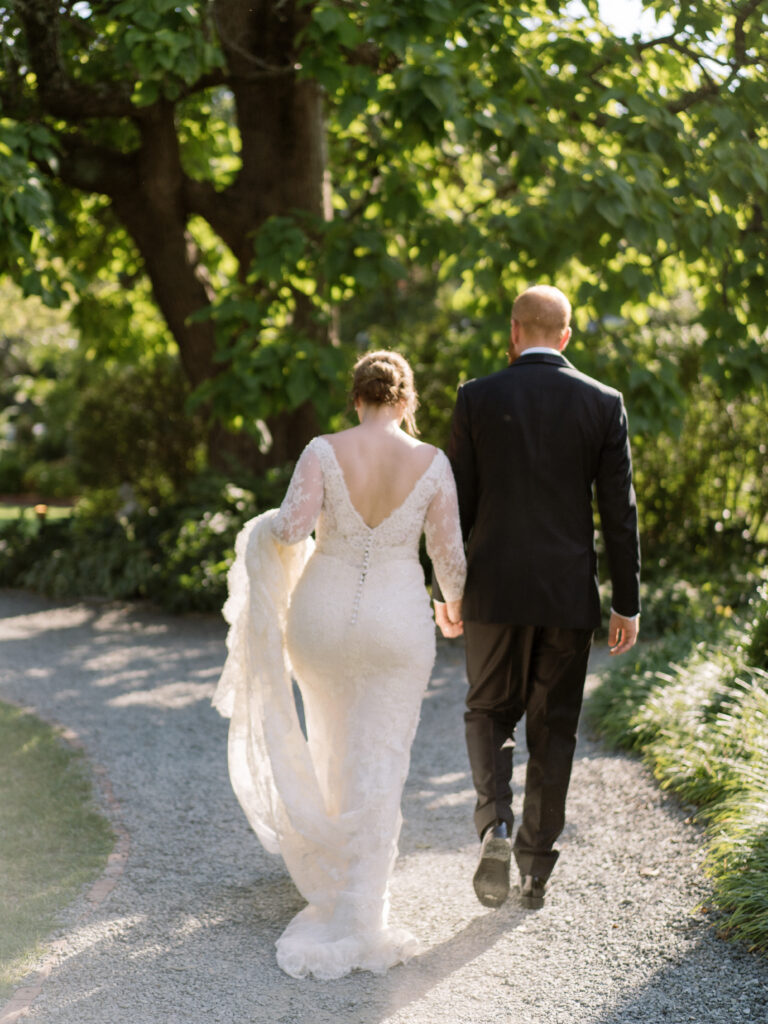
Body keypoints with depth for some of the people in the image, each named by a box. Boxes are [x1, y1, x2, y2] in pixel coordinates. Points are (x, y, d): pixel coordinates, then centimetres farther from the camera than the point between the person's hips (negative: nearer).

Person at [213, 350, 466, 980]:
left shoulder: (324, 452, -9)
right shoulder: (431, 463, -7)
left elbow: (291, 527, -18)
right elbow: (450, 555, -4)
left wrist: (270, 530, 6)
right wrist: (457, 604, 16)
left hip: (322, 615, 2)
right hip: (396, 623, -1)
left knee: (335, 743, 25)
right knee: (379, 766, 2)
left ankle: (339, 854, 47)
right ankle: (358, 917, -1)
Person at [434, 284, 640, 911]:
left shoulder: (478, 398, -3)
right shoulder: (604, 404, -1)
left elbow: (456, 502, -1)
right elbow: (620, 511, -2)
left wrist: (443, 590, 8)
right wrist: (628, 602, 5)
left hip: (494, 588, -1)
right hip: (569, 594, 1)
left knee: (490, 713, 15)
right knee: (553, 727, 11)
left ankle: (495, 825, -8)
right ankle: (537, 867, 14)